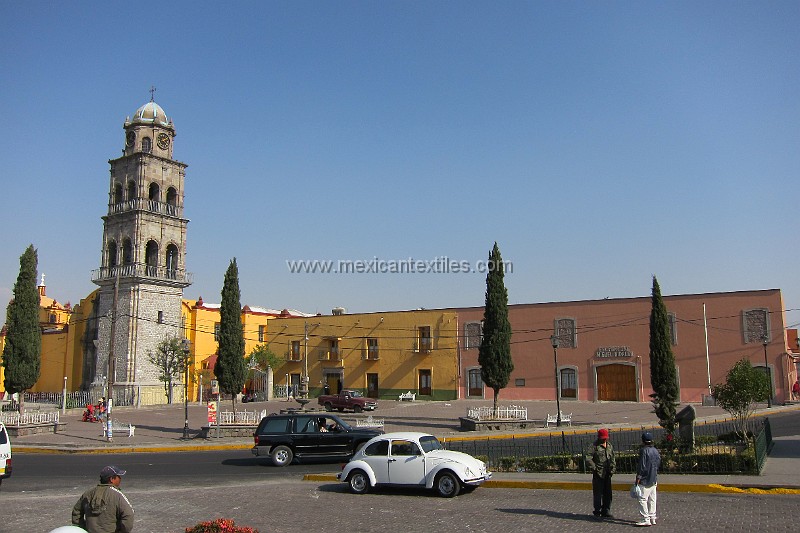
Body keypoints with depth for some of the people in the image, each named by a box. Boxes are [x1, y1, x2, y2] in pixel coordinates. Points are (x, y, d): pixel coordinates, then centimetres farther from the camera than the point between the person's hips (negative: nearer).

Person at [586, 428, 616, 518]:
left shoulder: (609, 446, 13)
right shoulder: (594, 446, -6)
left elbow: (613, 458, 20)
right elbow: (588, 458, -10)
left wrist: (613, 468, 8)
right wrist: (594, 468, -14)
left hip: (607, 473, 6)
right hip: (598, 473, -6)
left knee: (607, 493, 9)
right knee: (598, 493, -1)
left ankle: (606, 511, 18)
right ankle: (597, 511, 10)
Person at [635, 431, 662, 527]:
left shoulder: (644, 450, -15)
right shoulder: (656, 450, 9)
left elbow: (642, 466, -17)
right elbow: (658, 464, 16)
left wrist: (638, 478, -13)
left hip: (645, 480, -9)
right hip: (654, 479, 9)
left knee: (642, 499, -6)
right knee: (652, 499, 13)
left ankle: (646, 519, -9)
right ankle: (652, 518, 17)